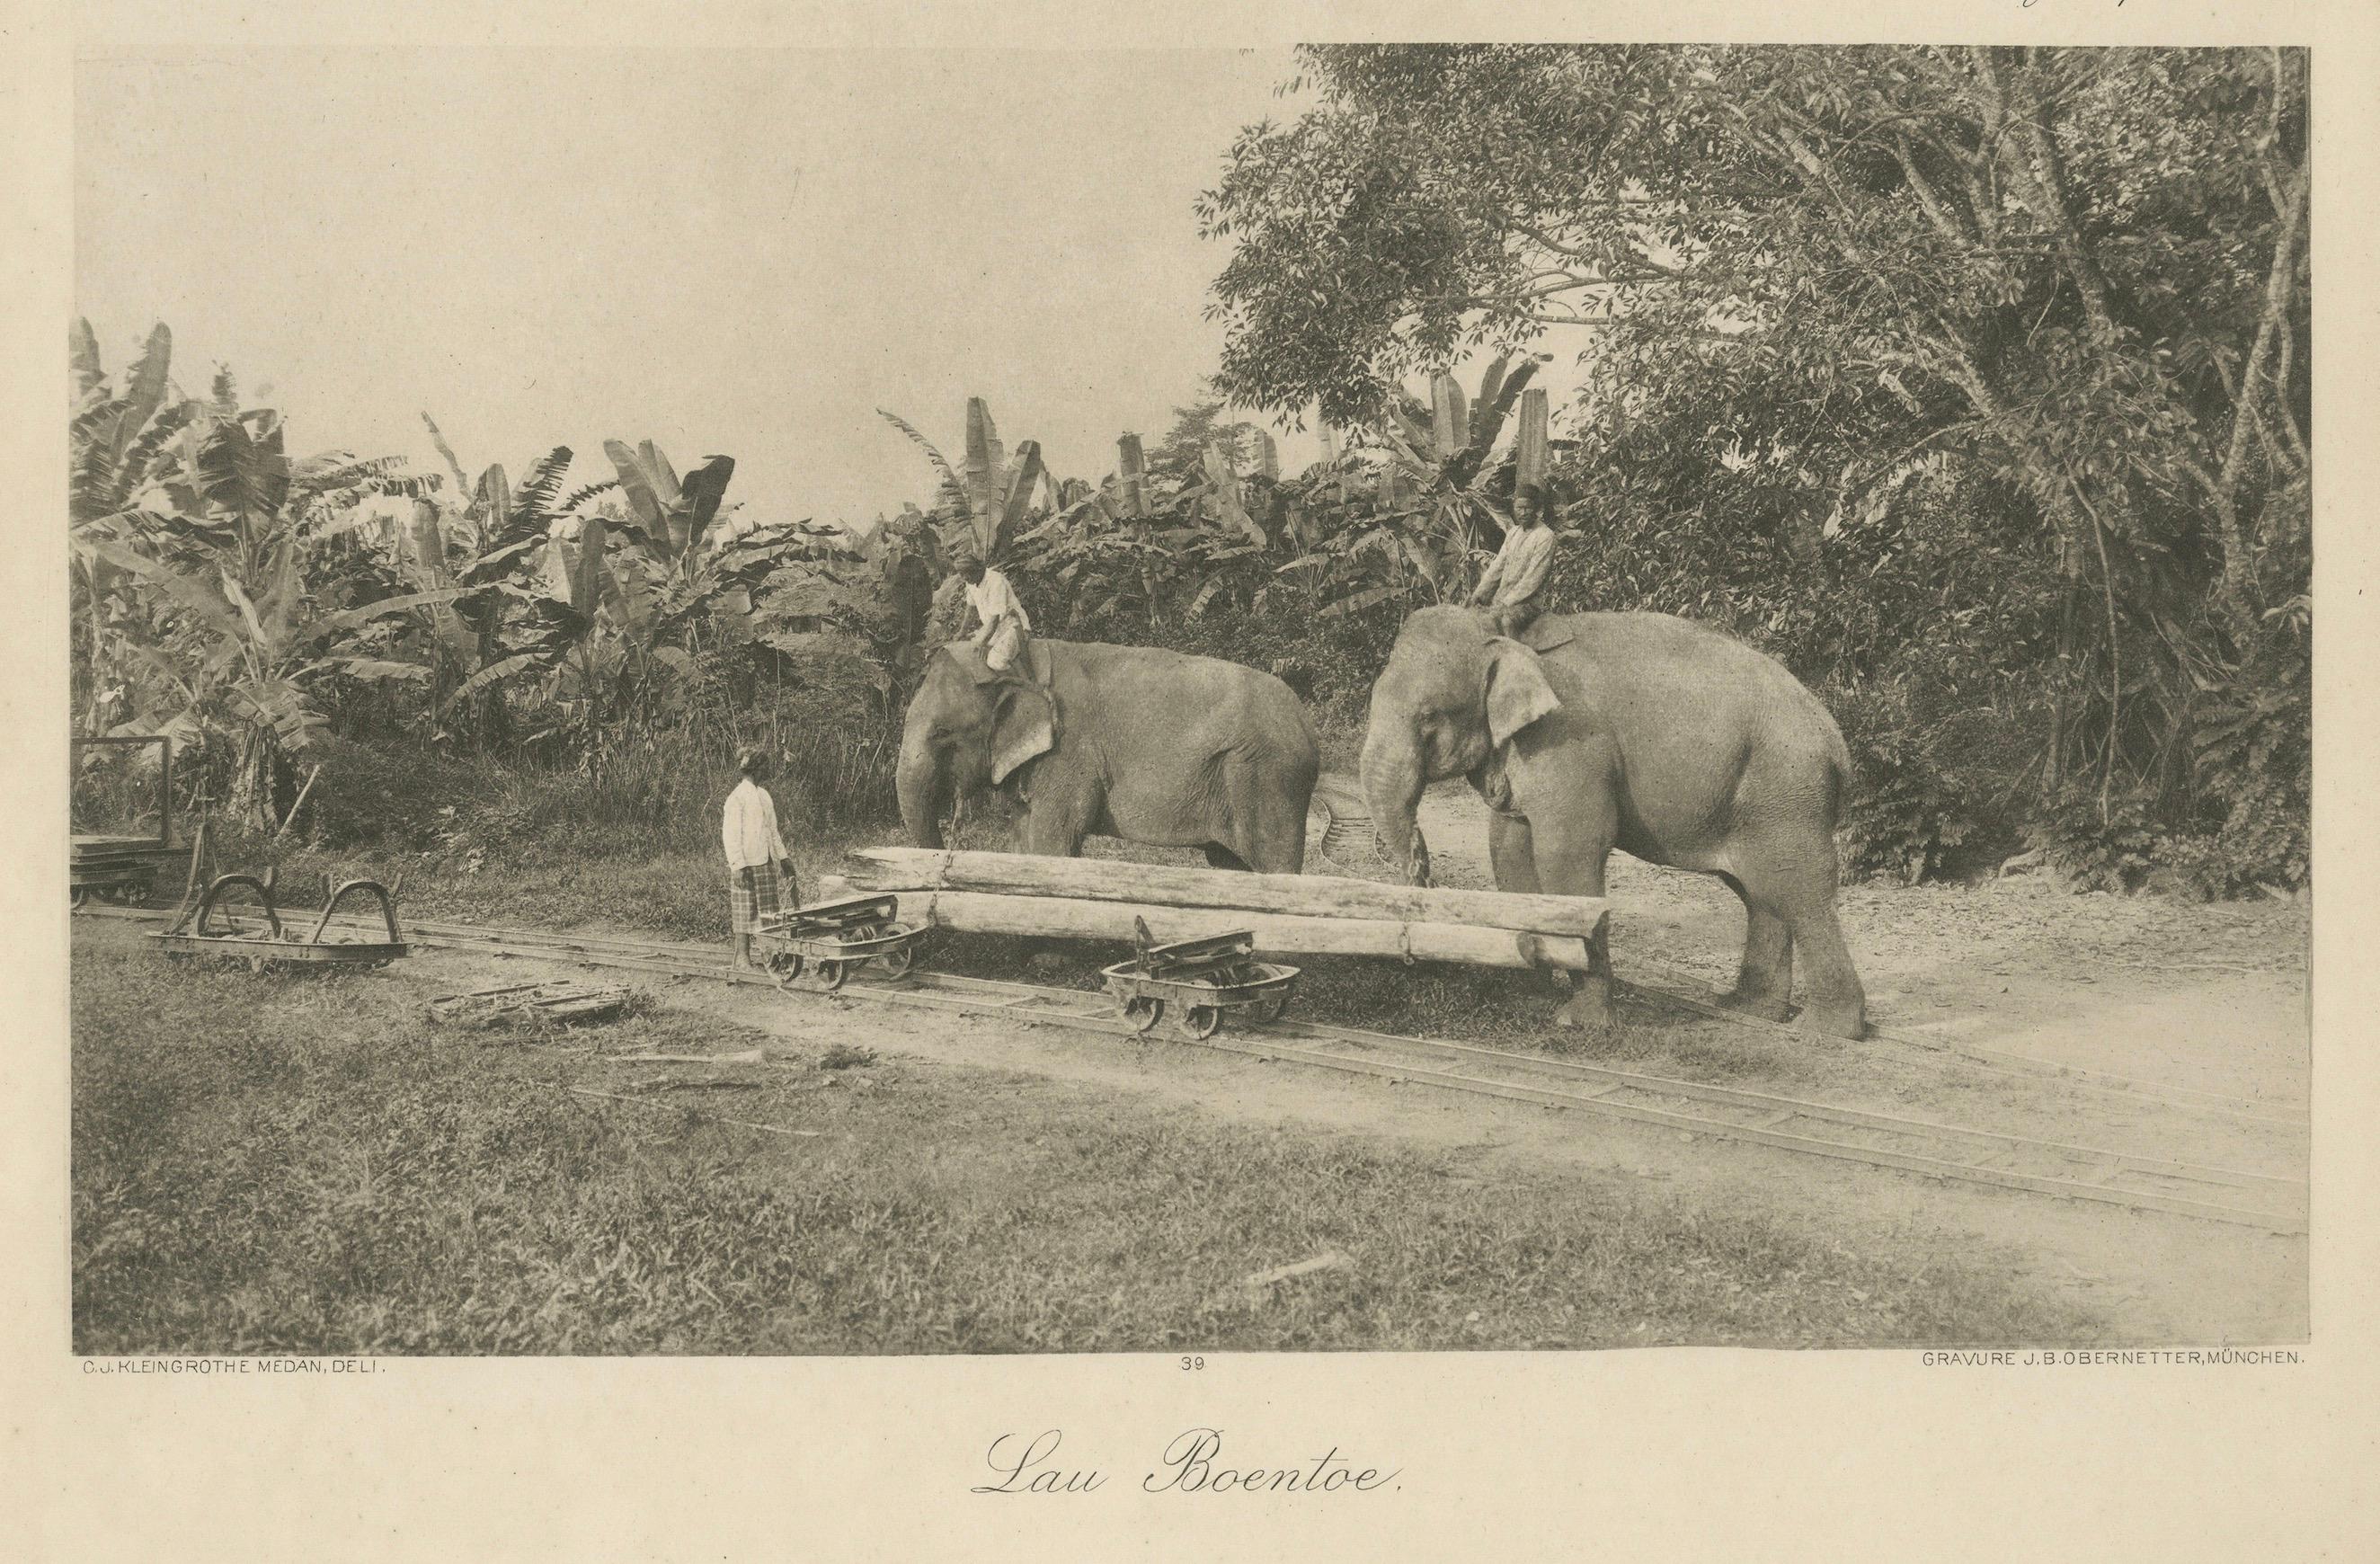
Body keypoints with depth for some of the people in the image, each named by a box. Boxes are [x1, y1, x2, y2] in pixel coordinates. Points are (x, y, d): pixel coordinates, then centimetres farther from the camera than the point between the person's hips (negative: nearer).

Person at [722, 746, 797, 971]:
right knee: (745, 910, -2)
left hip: (767, 861, 8)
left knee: (768, 910, 8)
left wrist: (783, 856, 22)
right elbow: (730, 835, -14)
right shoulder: (737, 797, -11)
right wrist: (738, 866, -20)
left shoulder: (764, 795, 13)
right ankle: (742, 956, 5)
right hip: (747, 863, -7)